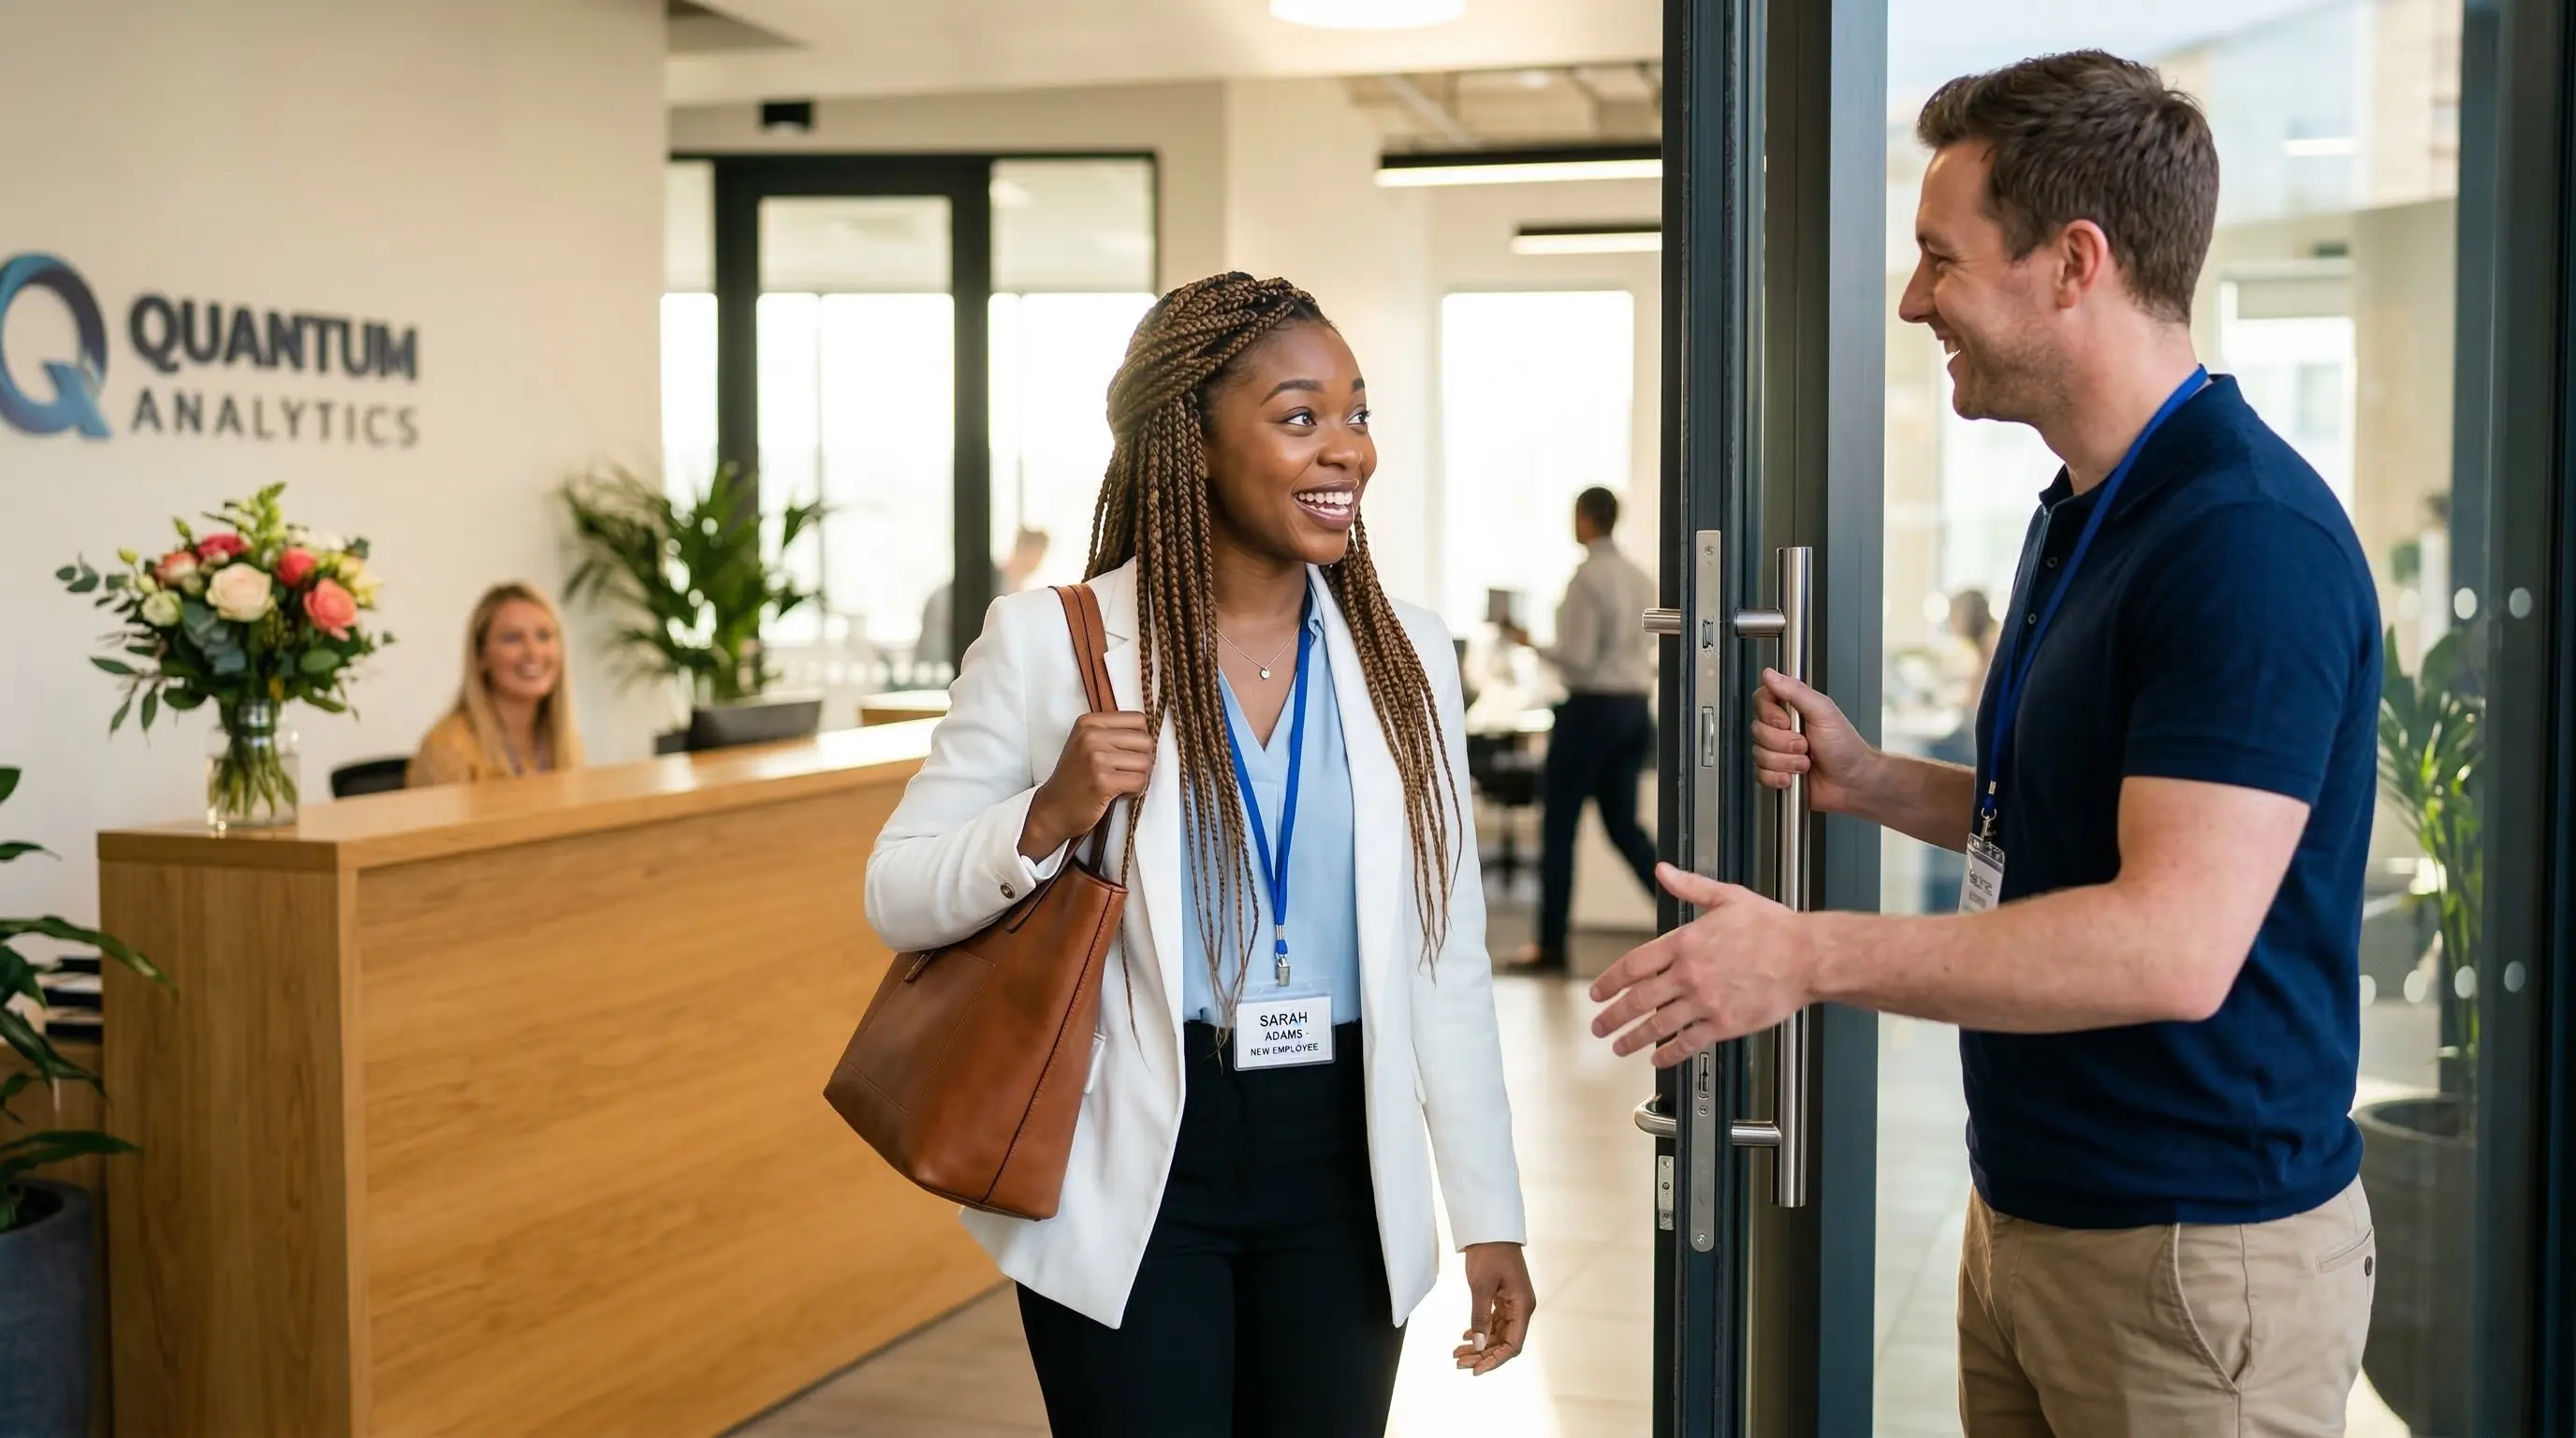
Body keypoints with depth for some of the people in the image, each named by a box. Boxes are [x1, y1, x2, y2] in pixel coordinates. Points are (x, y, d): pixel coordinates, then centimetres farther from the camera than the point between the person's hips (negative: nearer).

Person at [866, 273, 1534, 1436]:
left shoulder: (1407, 655, 3)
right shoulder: (1051, 641, -7)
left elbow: (1446, 959, 6)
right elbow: (894, 896, -3)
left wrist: (1489, 1212, 5)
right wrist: (1047, 820, -21)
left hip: (1340, 1173, 4)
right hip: (1134, 1176, -3)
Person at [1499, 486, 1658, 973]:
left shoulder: (1587, 577, -14)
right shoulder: (1641, 577, 9)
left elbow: (1578, 658, -17)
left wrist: (1530, 643, -4)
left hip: (1591, 707, -8)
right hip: (1636, 707, 8)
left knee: (1558, 824, 3)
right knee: (1623, 823, 14)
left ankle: (1551, 945, 8)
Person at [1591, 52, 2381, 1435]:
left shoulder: (2249, 538, -21)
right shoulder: (2083, 514, 9)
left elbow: (2176, 943, -28)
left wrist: (1810, 954, -23)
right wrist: (1874, 783, 4)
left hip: (2193, 1250, -8)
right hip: (2028, 1207, 9)